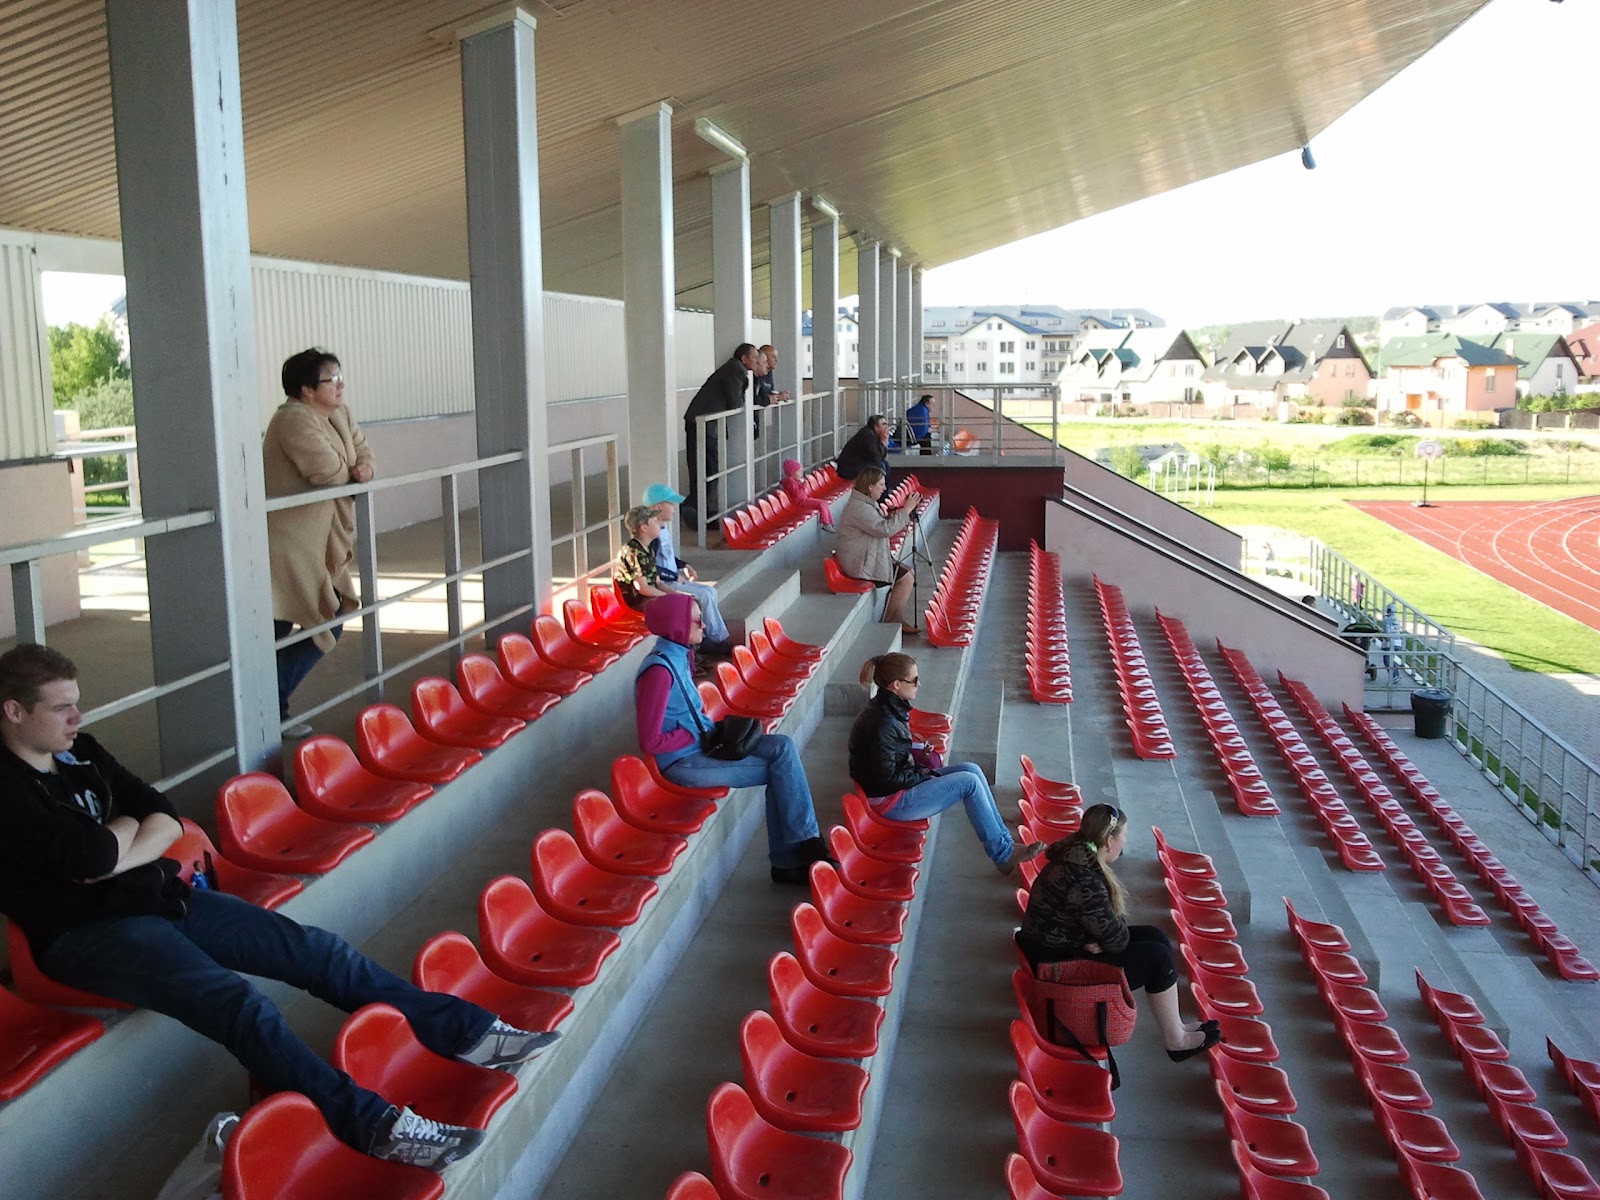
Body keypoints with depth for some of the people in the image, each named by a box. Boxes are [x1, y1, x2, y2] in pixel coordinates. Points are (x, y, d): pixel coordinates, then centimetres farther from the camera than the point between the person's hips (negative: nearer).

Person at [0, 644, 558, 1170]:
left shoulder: (81, 752, 13)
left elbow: (168, 820, 9)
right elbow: (94, 856, -26)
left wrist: (118, 853, -10)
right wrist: (126, 827, -5)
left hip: (157, 895, 8)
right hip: (88, 933, -8)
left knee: (318, 949, -3)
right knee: (241, 1004, -30)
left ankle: (467, 1031, 2)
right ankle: (375, 1127, -33)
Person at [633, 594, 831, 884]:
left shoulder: (680, 654, 6)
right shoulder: (659, 670, -22)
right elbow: (650, 742, -23)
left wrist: (713, 729, 2)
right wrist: (699, 734, -14)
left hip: (701, 742, 9)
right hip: (682, 762, -8)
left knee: (782, 746, -9)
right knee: (780, 768, -11)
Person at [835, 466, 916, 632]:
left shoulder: (866, 503, 10)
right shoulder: (859, 508, -24)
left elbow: (879, 525, 19)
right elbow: (885, 529, -29)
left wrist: (889, 516, 0)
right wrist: (906, 510, -23)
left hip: (866, 558, 11)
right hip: (860, 564, -11)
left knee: (906, 571, 11)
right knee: (905, 578, -7)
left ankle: (898, 620, 14)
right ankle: (887, 623, 5)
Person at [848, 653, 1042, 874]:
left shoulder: (890, 708, 4)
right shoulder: (882, 723, -26)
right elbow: (887, 778, -23)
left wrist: (922, 772, 2)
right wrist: (925, 777, -10)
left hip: (904, 781, 10)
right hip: (890, 800, -10)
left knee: (972, 770, 1)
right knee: (969, 782, -13)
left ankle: (1004, 841, 3)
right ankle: (1003, 854, -2)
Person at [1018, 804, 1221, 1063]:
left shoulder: (1079, 856, 0)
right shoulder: (1082, 879, -30)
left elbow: (1104, 919, 8)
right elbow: (1115, 937, -23)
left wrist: (1100, 939, -12)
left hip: (1069, 943, 10)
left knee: (1155, 937, 8)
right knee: (1157, 957, -6)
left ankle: (1175, 1026, 16)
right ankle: (1176, 1040, 11)